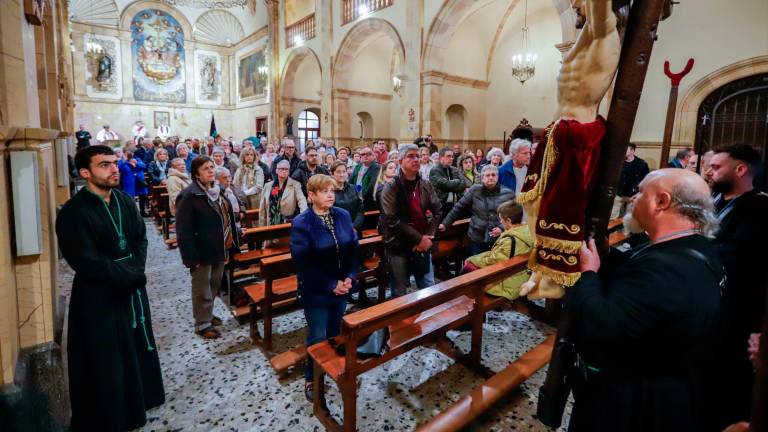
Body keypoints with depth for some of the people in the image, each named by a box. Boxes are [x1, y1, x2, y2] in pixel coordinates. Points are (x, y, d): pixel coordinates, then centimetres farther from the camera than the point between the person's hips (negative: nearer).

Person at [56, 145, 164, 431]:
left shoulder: (124, 200, 2)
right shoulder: (73, 213, -17)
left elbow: (140, 238, 5)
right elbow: (87, 263, -20)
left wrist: (135, 270, -10)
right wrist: (131, 276, -14)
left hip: (132, 291, 6)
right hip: (98, 298, -6)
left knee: (136, 350, 19)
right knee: (105, 361, 9)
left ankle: (136, 404, 40)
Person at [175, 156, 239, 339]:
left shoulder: (217, 190, 9)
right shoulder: (189, 196, -18)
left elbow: (227, 216, 18)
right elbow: (183, 231, -20)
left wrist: (230, 243, 15)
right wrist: (191, 257, -22)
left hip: (219, 248, 8)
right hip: (202, 251, -8)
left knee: (214, 286, 20)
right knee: (203, 289, 7)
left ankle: (207, 314, 39)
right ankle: (202, 324, 22)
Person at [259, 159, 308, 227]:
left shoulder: (295, 185, -1)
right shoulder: (267, 186, 9)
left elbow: (302, 201, -17)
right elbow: (262, 210, 12)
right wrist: (262, 227, 11)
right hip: (272, 225, 3)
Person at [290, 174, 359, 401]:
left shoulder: (343, 216, -1)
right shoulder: (301, 223, -15)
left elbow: (354, 248, 2)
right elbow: (303, 264, -17)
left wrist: (350, 277, -10)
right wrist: (331, 285, -17)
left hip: (342, 287, 4)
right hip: (316, 291, -4)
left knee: (336, 333, 18)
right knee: (318, 338, 7)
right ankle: (311, 378, 31)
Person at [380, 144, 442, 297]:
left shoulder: (426, 185, 6)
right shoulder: (391, 188, -10)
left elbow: (438, 210, 9)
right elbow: (392, 220, -18)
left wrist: (428, 235, -5)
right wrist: (418, 239, -16)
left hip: (423, 245, 5)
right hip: (398, 247, -4)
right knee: (399, 293, 8)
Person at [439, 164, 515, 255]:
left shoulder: (508, 194, 0)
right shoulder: (475, 190, 0)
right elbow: (459, 208, 4)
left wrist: (502, 227, -11)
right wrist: (445, 223, 4)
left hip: (499, 241, 0)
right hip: (476, 239, 0)